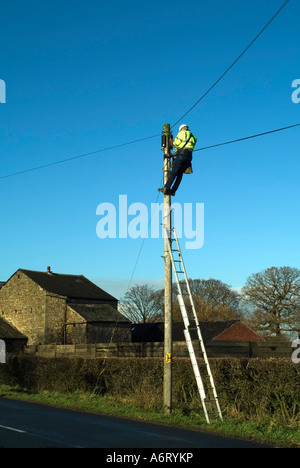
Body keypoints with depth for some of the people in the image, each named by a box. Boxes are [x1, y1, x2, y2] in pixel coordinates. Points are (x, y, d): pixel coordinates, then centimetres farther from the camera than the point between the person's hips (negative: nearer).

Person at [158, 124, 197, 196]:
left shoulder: (183, 133, 7)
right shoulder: (193, 137, 27)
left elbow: (176, 143, 0)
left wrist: (173, 143, 22)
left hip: (181, 155, -6)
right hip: (189, 157, 6)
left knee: (173, 172, -12)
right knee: (180, 174, 4)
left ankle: (166, 188, -20)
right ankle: (173, 191, -3)